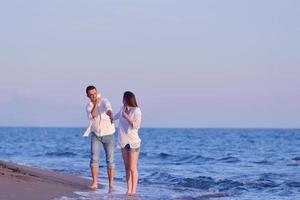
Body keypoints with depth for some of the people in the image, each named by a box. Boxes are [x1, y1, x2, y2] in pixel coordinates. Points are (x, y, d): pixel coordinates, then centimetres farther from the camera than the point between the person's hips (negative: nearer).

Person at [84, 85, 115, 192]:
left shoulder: (105, 101, -13)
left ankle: (111, 185, -2)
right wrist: (95, 104, -33)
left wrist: (111, 115, -60)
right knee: (94, 158, -11)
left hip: (108, 135, -2)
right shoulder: (89, 106, -1)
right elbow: (92, 116, -23)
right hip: (96, 135, 3)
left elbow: (108, 108, -39)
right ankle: (94, 183, -7)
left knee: (110, 160, -4)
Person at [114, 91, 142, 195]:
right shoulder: (123, 108, 7)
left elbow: (136, 126, -20)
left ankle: (133, 190, -5)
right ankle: (129, 190, 5)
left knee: (133, 168, -7)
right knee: (127, 168, 5)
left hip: (133, 142, -6)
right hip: (124, 142, 6)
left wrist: (126, 117, -18)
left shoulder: (136, 111, -12)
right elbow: (118, 115, 30)